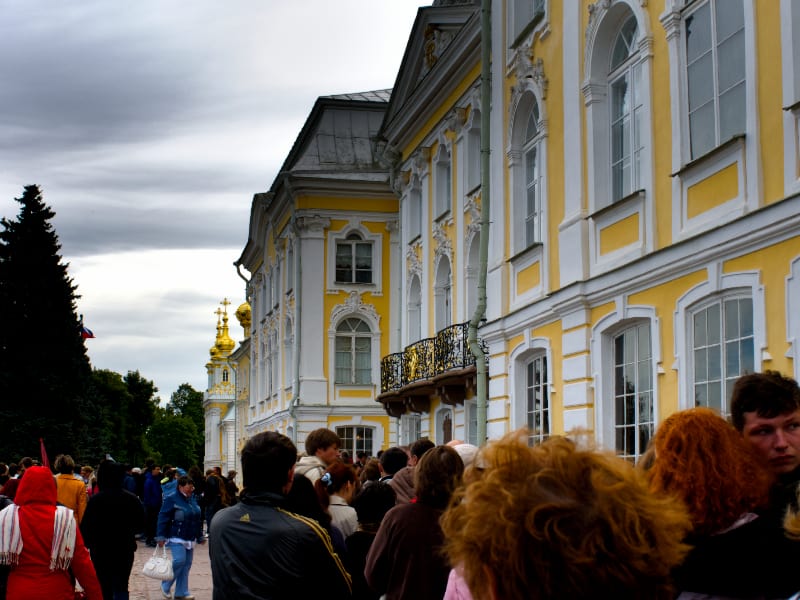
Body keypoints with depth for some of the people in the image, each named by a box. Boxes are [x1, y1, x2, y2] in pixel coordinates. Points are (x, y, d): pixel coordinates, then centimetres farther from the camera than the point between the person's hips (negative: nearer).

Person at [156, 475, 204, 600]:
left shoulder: (192, 499, 12)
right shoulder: (171, 499, -10)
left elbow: (197, 520, 20)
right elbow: (163, 518, -13)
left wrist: (200, 536, 21)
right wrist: (161, 536, -17)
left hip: (190, 539, 7)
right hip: (177, 538, -7)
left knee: (187, 565, 6)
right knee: (179, 561, -19)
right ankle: (165, 586, 2)